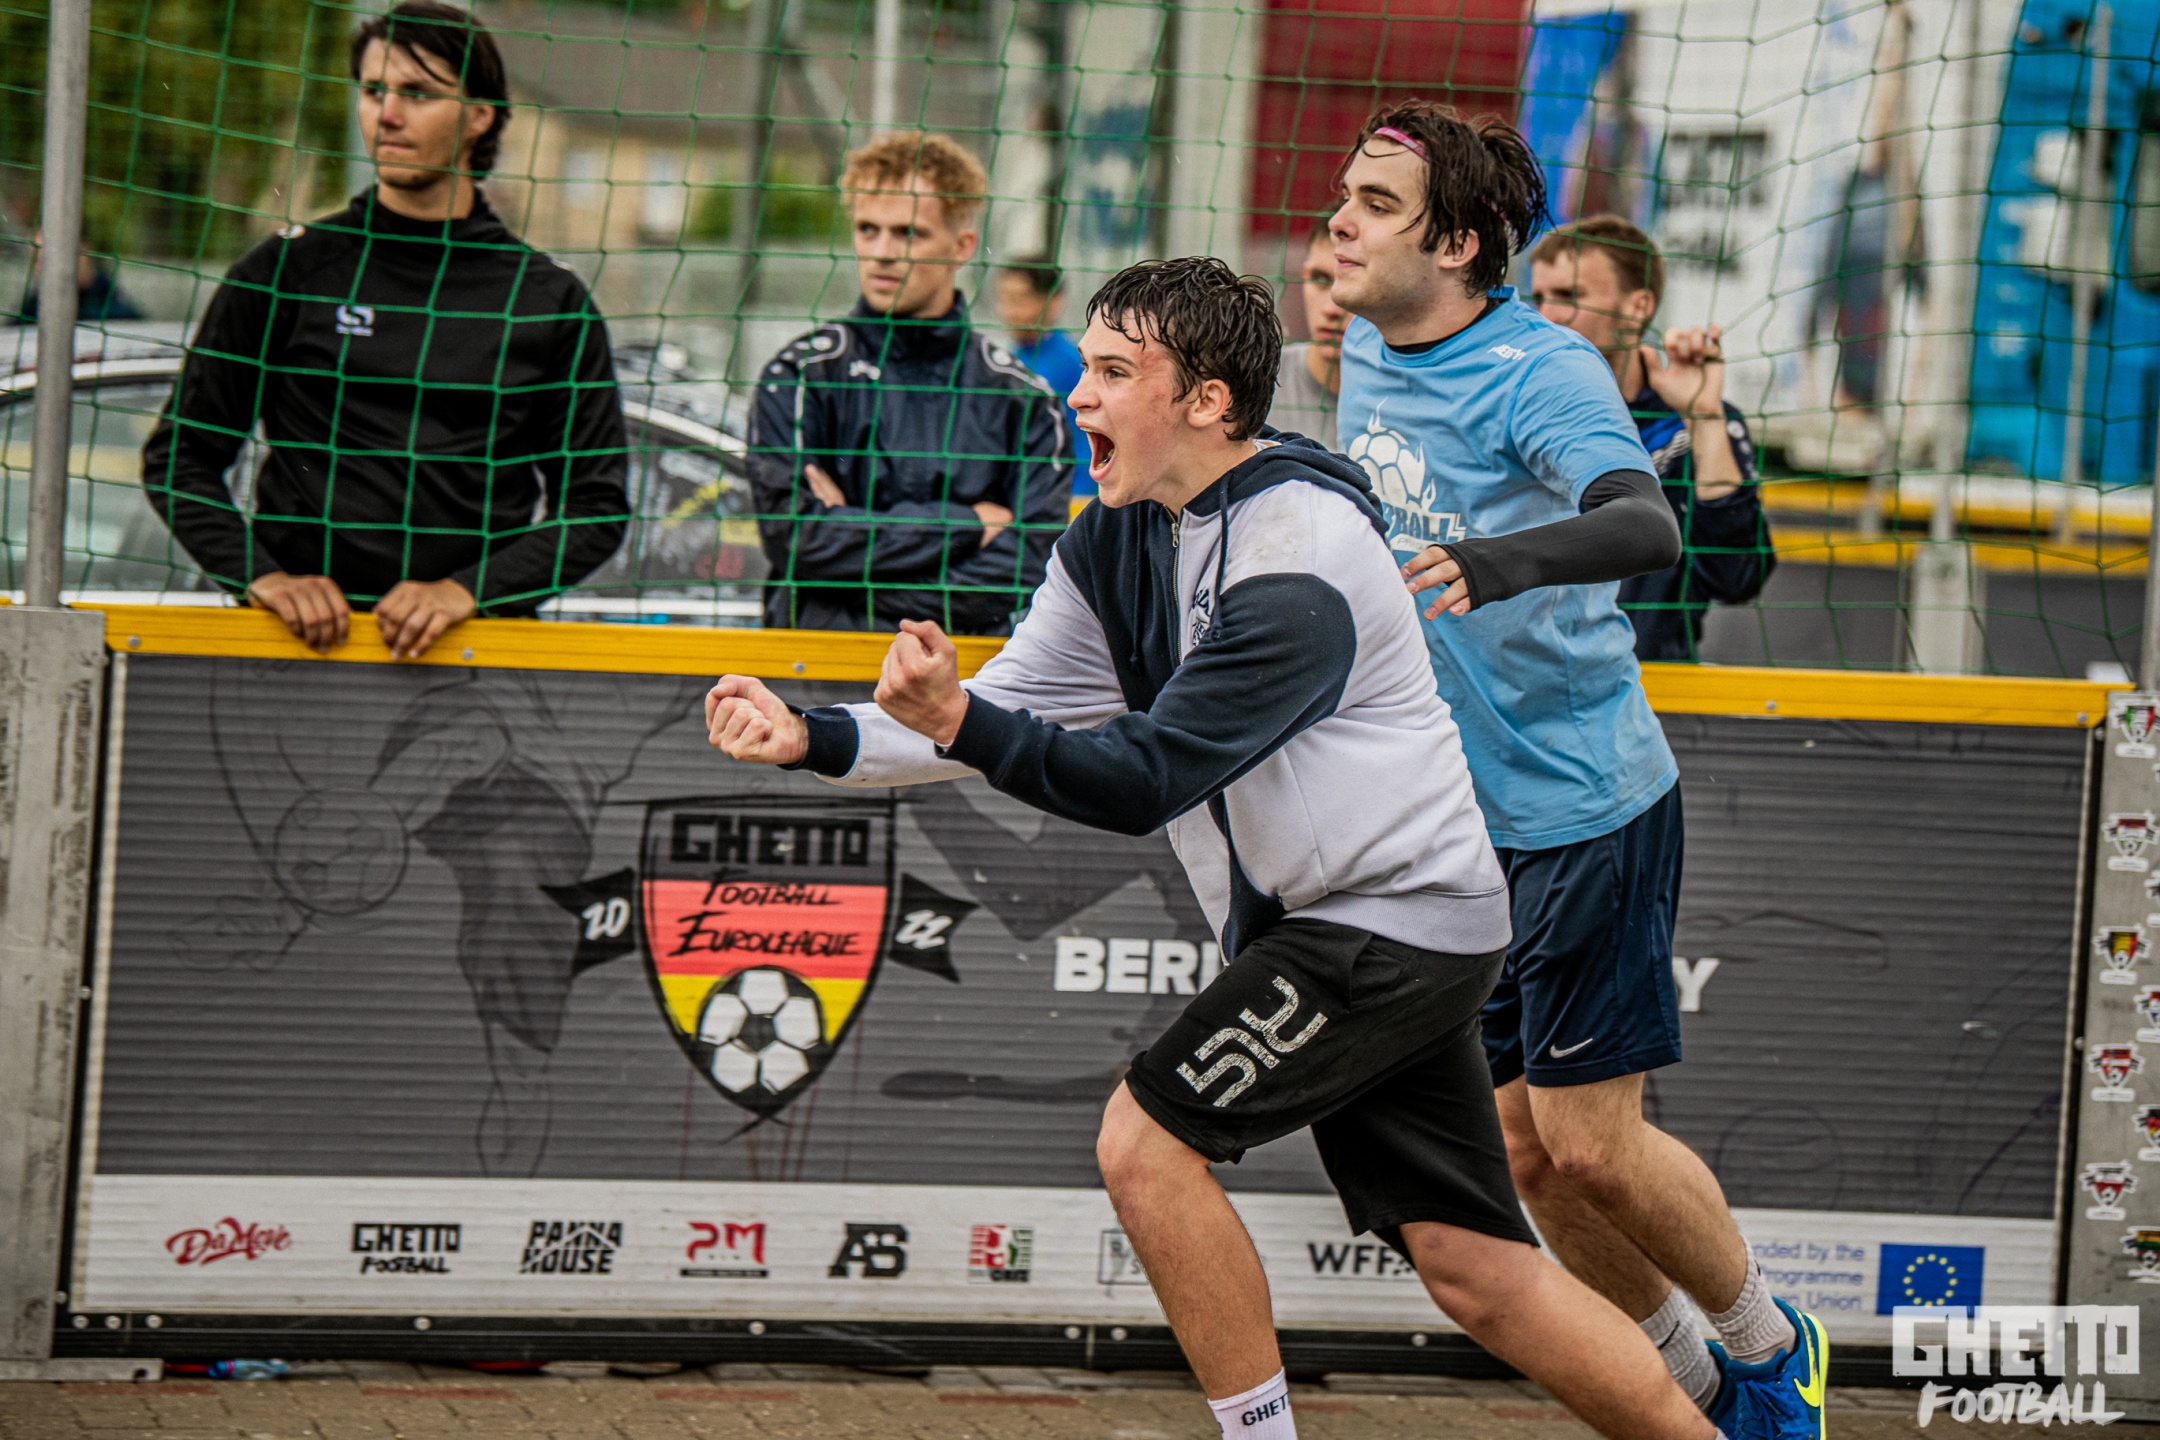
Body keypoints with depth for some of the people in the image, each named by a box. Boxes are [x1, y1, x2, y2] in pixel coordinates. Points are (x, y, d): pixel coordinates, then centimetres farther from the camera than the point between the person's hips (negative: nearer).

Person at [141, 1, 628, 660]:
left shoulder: (553, 303, 12)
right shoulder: (285, 273, 11)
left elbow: (597, 506, 10)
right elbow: (178, 456, 13)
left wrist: (468, 591, -5)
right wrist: (262, 577, -3)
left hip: (481, 646, 0)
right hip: (300, 641, 0)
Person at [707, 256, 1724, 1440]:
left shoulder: (1296, 566, -22)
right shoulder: (1115, 543, 5)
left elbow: (1148, 778, -26)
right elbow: (1017, 712, 6)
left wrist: (961, 721, -38)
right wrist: (814, 741, -7)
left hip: (1391, 918, -9)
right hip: (1326, 927, 9)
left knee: (1147, 1144, -14)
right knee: (1473, 1272, 7)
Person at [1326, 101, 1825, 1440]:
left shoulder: (1543, 372, -19)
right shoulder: (1369, 350, 5)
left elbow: (1647, 527, -38)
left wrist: (1501, 561, -53)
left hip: (1586, 808, -7)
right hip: (1464, 823, 7)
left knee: (1592, 1150, -6)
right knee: (1527, 1154, 9)